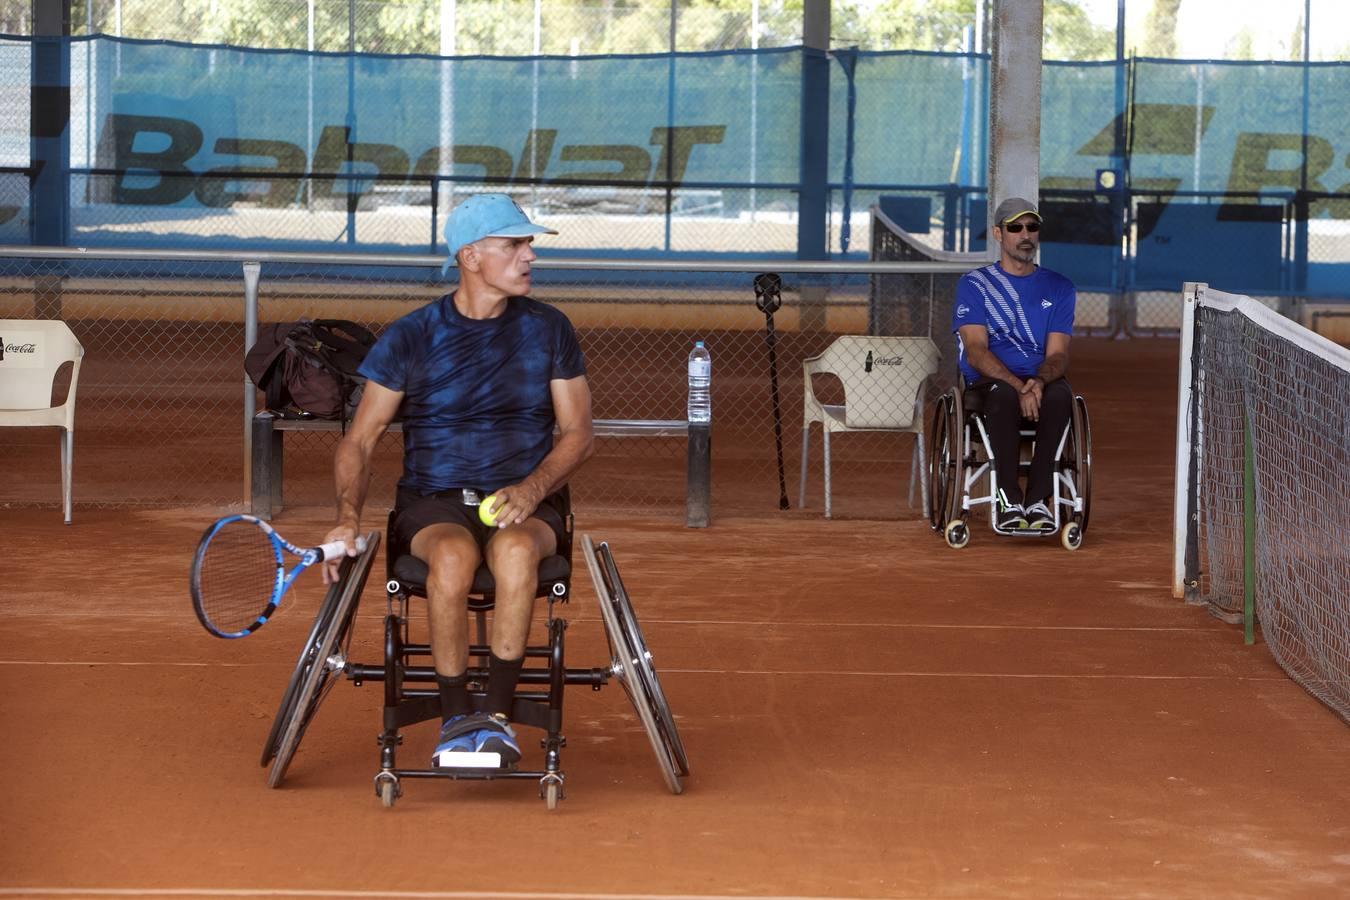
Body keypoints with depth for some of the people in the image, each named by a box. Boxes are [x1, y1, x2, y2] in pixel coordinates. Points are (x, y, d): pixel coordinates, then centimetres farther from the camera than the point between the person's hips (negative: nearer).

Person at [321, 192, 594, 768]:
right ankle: (455, 718, -25)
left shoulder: (549, 331, 7)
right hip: (433, 501, -1)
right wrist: (349, 516, -14)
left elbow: (577, 434, 8)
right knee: (453, 553, -37)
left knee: (515, 547, -37)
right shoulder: (411, 338, 2)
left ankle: (498, 714, -32)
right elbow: (359, 440, 5)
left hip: (526, 502, 1)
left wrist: (532, 489, -12)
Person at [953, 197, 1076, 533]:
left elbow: (1058, 354, 5)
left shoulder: (1059, 288, 16)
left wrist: (1040, 380, -21)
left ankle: (1037, 498, -32)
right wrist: (1019, 387, -22)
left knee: (1060, 394, -35)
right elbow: (975, 352, -5)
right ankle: (1009, 499, -34)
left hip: (1042, 380, 2)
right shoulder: (973, 285, 9)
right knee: (1004, 394, -39)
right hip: (988, 382, -2)